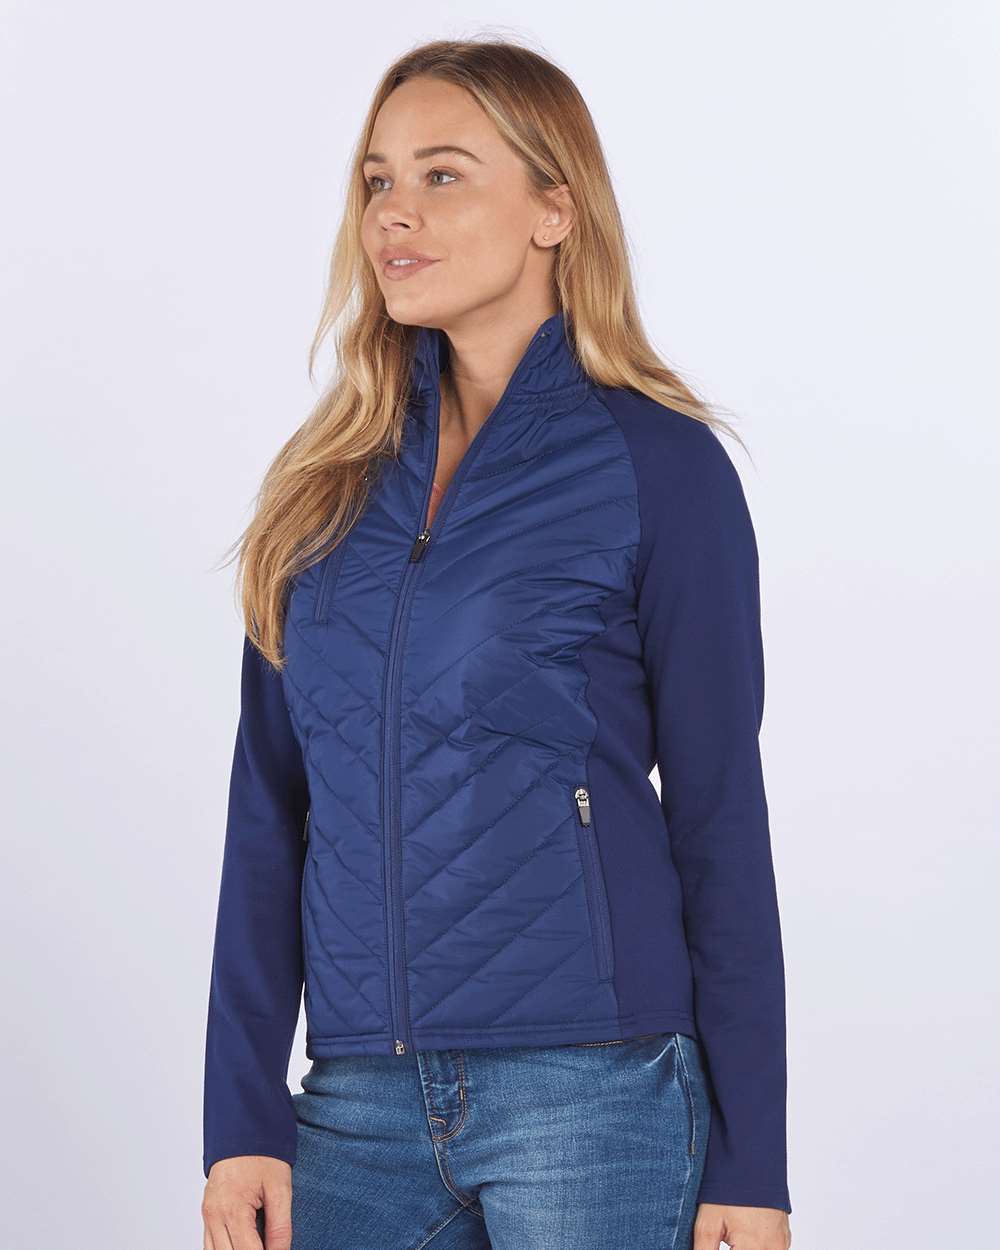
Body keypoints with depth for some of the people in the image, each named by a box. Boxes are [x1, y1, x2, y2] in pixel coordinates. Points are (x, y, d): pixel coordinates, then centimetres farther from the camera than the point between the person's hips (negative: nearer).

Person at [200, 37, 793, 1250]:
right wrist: (243, 1118, 4)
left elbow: (719, 818, -3)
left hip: (588, 1095, -4)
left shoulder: (659, 464, -3)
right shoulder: (331, 474, 9)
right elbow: (272, 806, 10)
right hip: (361, 1104, 4)